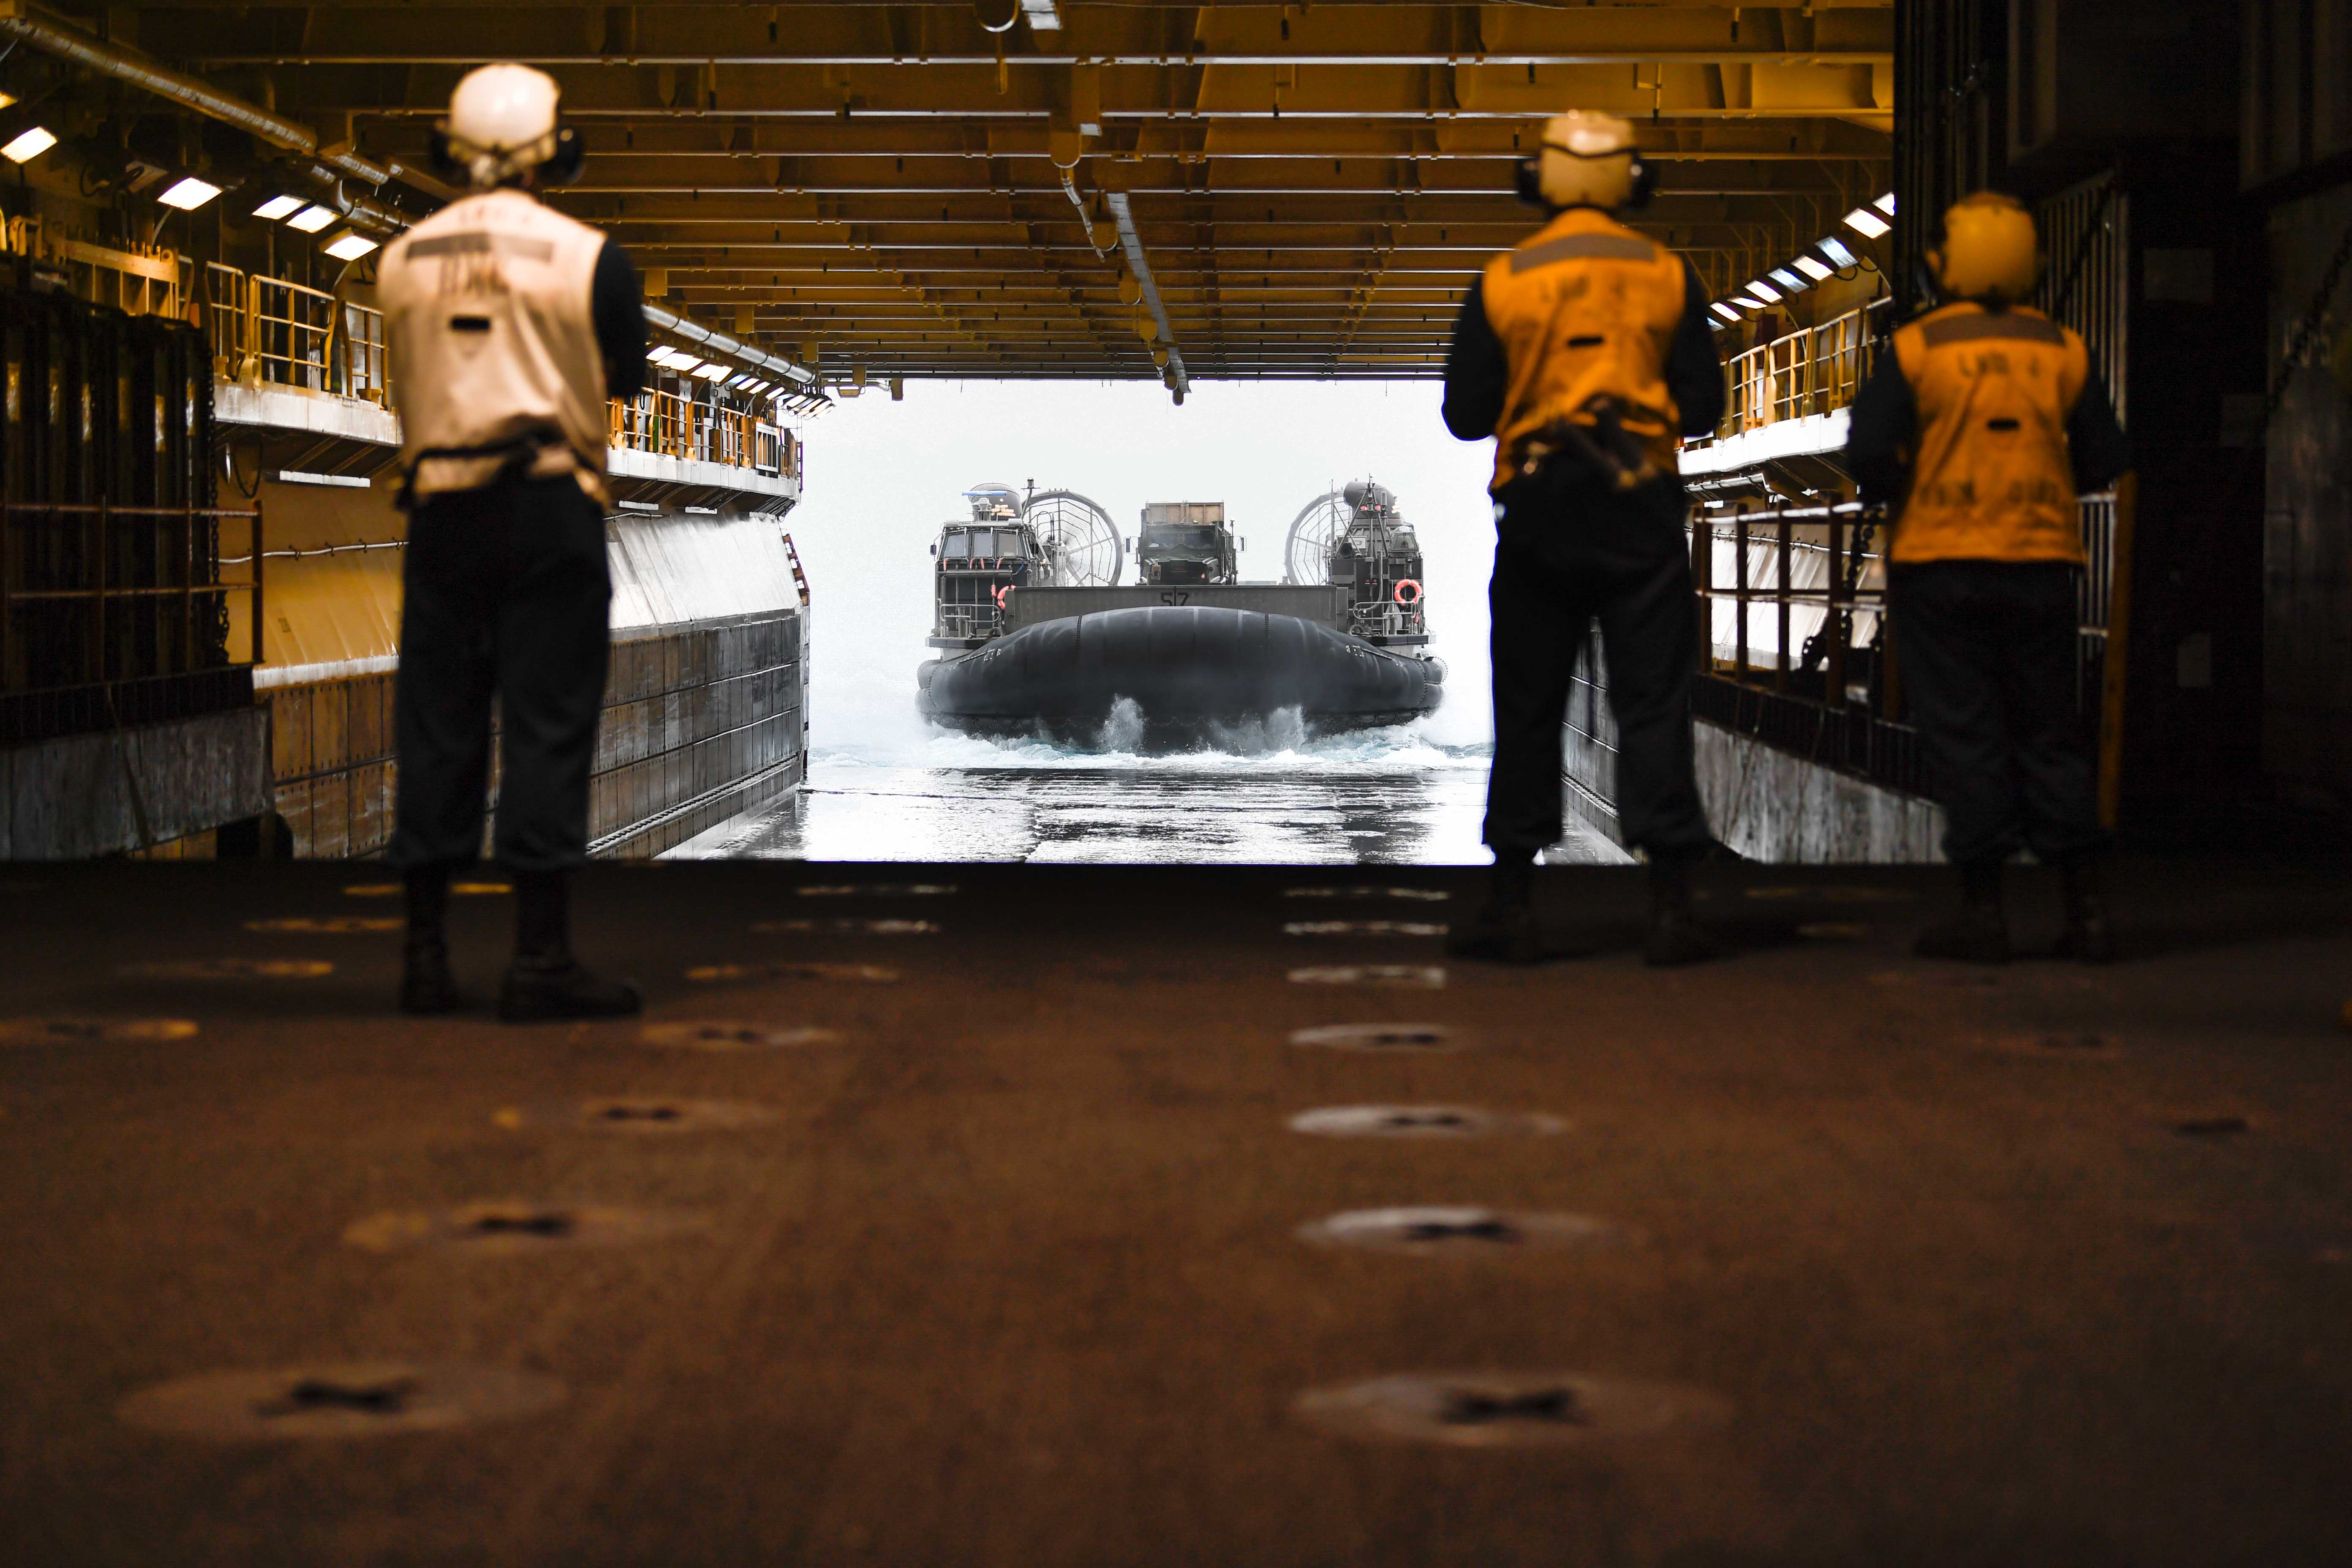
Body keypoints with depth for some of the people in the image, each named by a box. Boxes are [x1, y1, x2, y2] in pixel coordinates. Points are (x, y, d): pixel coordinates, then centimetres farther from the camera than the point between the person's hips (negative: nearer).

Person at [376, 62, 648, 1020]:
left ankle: (426, 951, 12)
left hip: (442, 507, 3)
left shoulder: (402, 261, 5)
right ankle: (540, 958, -4)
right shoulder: (588, 259, -5)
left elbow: (410, 387, 14)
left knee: (435, 725, 9)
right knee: (547, 725, -2)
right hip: (550, 503, -3)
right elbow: (624, 377, 7)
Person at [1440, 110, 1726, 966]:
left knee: (1527, 710, 7)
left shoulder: (1502, 282, -2)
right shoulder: (1668, 276, 0)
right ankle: (1670, 902, -4)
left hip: (1539, 510, 0)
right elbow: (1703, 404, 2)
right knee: (1653, 705, 1)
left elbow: (1466, 413, 0)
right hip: (1642, 510, 0)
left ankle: (1512, 903, 8)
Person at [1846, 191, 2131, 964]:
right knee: (2050, 732, 8)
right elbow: (2106, 460, 4)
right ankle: (2086, 908, 6)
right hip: (2042, 562, 3)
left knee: (1963, 733, 1)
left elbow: (1868, 452, -12)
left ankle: (1982, 907, -1)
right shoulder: (2064, 351, 2)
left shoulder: (1917, 349, -7)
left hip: (1938, 560, -3)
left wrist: (1904, 494, 8)